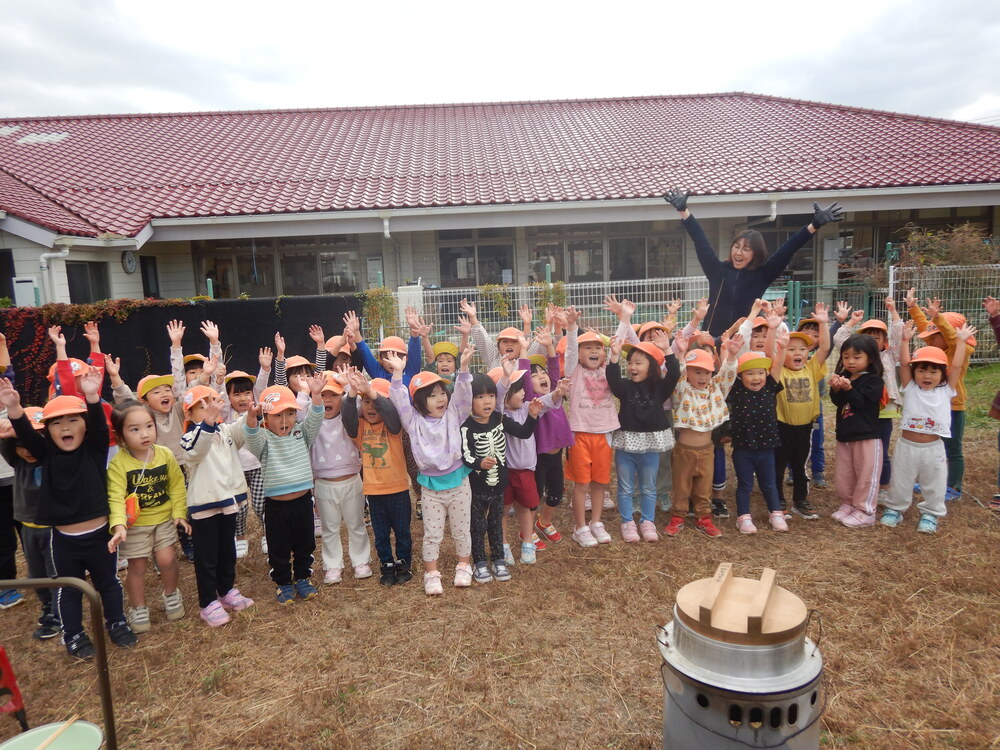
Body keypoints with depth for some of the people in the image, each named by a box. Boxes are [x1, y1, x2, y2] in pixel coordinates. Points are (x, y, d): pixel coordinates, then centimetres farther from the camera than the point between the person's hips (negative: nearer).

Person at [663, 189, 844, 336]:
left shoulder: (761, 275, 2)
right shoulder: (718, 271, 3)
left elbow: (788, 250, -3)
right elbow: (701, 241, 1)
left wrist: (815, 225, -9)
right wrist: (683, 210, -1)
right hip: (713, 338, 1)